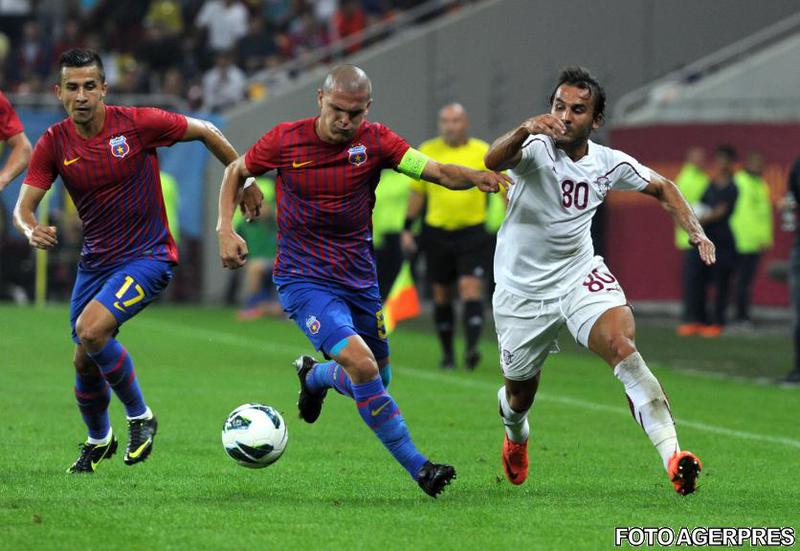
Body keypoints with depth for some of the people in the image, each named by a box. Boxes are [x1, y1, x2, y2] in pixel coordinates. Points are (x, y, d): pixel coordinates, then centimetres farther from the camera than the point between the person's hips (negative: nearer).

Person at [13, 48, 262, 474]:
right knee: (84, 360, 10)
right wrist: (32, 231, -32)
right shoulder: (53, 143, -6)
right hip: (95, 260, 5)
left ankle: (140, 417, -5)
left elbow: (205, 132, -2)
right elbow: (23, 207, -8)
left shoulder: (137, 123, -16)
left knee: (91, 330, -26)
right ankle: (99, 440, 39)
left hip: (147, 256, -5)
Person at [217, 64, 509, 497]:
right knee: (361, 363, -25)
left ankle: (314, 375, 49)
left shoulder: (374, 141, -7)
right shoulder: (285, 140, -10)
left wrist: (476, 177, -38)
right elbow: (236, 172, 7)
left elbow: (435, 170, -18)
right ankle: (417, 466, -17)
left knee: (377, 379, 15)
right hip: (303, 279, -4)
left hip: (359, 278, 4)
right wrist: (225, 229, -6)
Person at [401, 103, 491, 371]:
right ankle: (447, 353, 18)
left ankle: (472, 348, -25)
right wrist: (407, 228, 9)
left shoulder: (483, 153, -2)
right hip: (437, 233, 3)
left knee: (470, 289, -16)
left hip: (472, 233, -2)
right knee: (442, 296, 7)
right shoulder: (427, 152, 4)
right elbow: (417, 193, 12)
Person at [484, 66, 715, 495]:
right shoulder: (535, 149, -19)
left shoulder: (609, 164, -6)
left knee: (622, 347, -27)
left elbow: (661, 187, 14)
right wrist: (523, 130, -65)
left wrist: (694, 230, -2)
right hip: (522, 291, -1)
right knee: (520, 392, 15)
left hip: (581, 278, 1)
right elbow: (493, 161, -44)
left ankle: (672, 454, -38)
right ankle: (516, 432, 55)